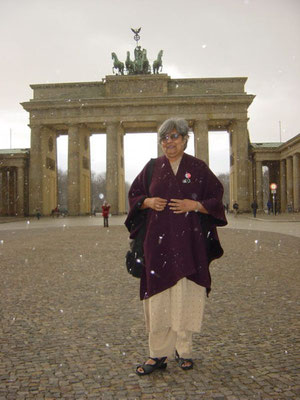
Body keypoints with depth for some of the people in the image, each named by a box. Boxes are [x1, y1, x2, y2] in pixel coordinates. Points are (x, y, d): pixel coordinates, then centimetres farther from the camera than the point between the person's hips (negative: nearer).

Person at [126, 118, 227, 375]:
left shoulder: (198, 168, 5)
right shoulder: (152, 167, 9)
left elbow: (216, 199, 5)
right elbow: (134, 195, 15)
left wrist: (195, 205, -13)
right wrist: (149, 202, -6)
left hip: (188, 241, -1)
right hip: (158, 241, 1)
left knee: (185, 295, 3)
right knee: (158, 295, 0)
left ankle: (183, 350, 18)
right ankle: (158, 354, 8)